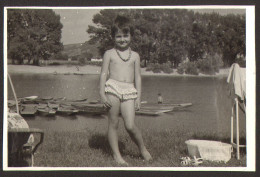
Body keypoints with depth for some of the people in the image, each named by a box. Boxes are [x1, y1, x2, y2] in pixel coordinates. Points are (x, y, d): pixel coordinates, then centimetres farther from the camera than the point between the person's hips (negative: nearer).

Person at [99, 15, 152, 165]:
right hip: (113, 89, 0)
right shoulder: (109, 54, 7)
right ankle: (116, 154, 12)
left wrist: (138, 97, 7)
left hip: (129, 91, 0)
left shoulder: (135, 56, 12)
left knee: (130, 125, -8)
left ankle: (143, 148, 14)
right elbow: (104, 74, 5)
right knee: (113, 124, 2)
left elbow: (138, 77, 12)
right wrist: (102, 94, -4)